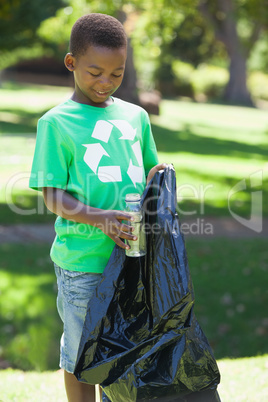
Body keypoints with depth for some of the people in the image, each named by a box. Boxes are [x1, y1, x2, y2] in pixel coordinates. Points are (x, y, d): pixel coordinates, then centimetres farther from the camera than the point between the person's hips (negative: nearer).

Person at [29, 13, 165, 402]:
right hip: (82, 262, -4)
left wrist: (157, 177, -1)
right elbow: (52, 195, -9)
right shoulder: (56, 122, -5)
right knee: (80, 354, 7)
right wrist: (100, 219, -25)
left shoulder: (136, 116, 10)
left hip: (133, 254, 5)